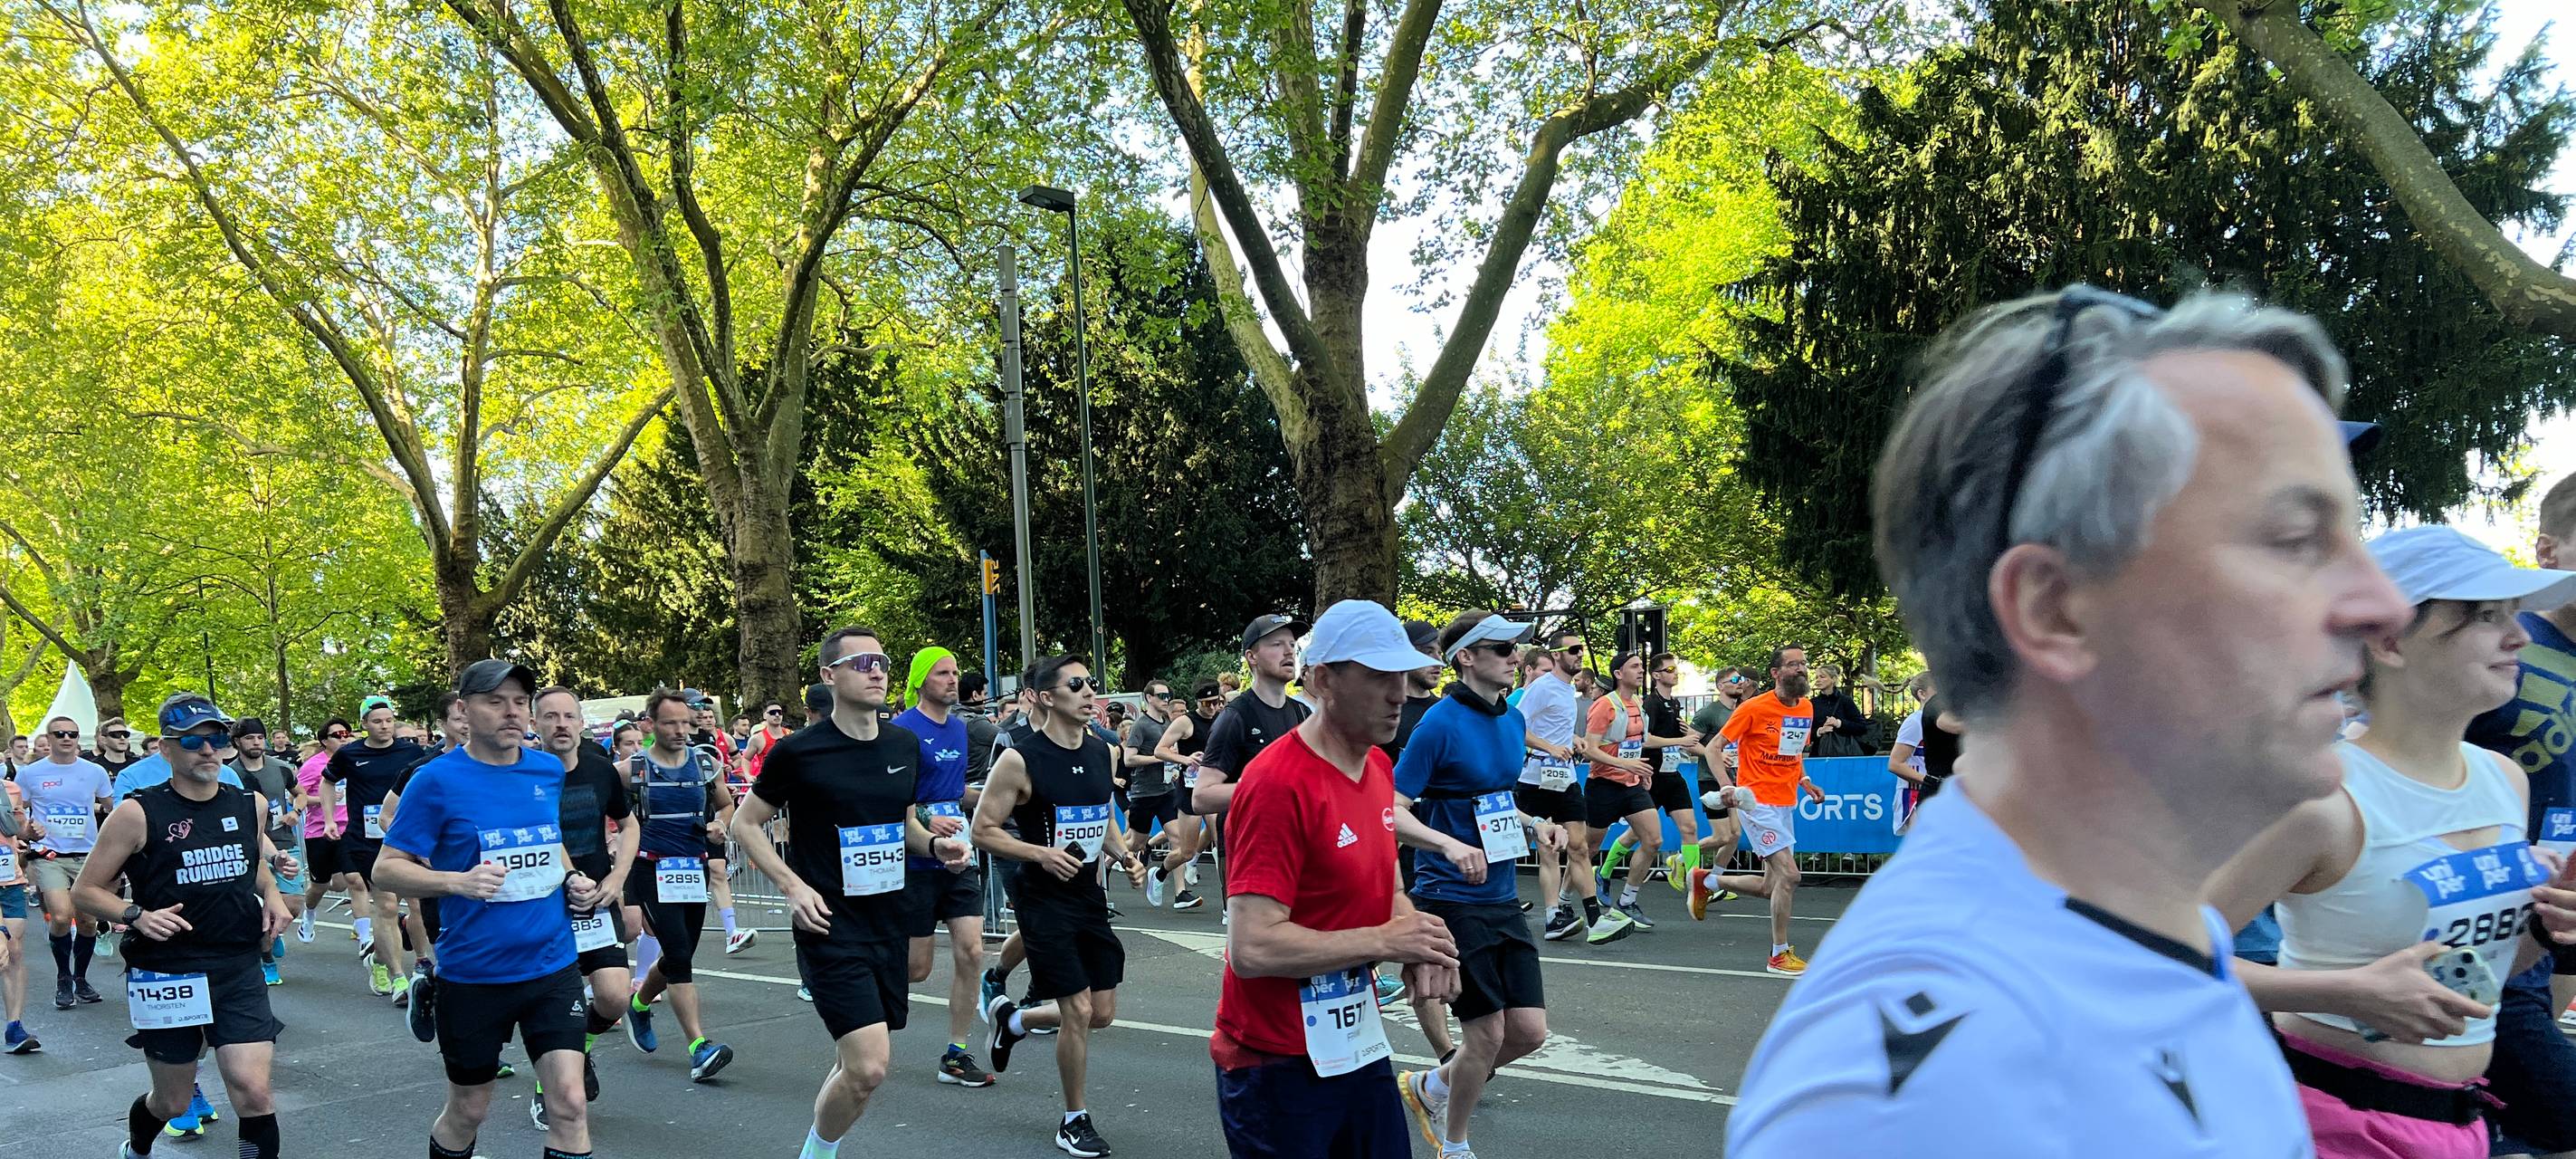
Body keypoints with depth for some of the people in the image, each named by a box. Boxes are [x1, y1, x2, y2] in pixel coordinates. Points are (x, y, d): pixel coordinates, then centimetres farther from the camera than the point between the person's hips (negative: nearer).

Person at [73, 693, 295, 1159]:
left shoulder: (251, 804, 4)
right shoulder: (138, 814, -9)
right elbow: (86, 890, -3)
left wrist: (272, 895, 5)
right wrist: (137, 915, -20)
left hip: (238, 971, 2)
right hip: (166, 976, -2)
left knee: (254, 1093, -12)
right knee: (173, 1102, 13)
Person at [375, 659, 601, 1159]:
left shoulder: (549, 770, 4)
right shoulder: (438, 779, -9)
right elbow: (387, 869, -7)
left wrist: (572, 877, 3)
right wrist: (459, 882, -23)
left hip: (553, 967, 3)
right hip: (472, 975, -3)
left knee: (569, 1103, -6)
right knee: (468, 1111, 13)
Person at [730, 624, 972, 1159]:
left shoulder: (905, 745, 6)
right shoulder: (798, 751, -10)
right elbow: (745, 824, -1)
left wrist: (935, 845, -1)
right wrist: (793, 886, -12)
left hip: (890, 925, 6)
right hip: (831, 928, -6)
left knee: (856, 1062, 13)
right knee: (868, 1066, -15)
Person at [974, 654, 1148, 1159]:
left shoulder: (1102, 753, 4)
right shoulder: (1020, 760, -15)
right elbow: (983, 831, -11)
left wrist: (1124, 857, 2)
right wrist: (1041, 853, -24)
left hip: (1090, 894, 7)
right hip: (1044, 899, -7)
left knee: (1103, 1013, 10)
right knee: (1078, 1010, -7)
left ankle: (1012, 1019, 37)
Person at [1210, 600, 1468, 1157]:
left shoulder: (1378, 767, 5)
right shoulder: (1278, 785, -22)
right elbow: (1252, 948, -27)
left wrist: (1419, 945, -3)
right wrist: (1384, 942, -19)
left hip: (1358, 1044, 8)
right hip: (1278, 1066, -8)